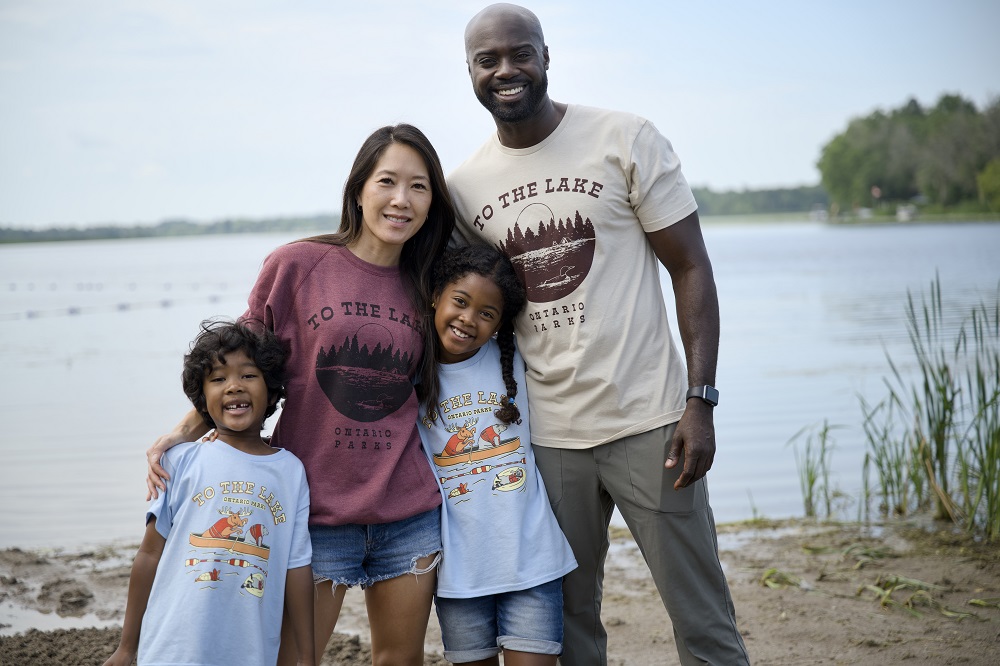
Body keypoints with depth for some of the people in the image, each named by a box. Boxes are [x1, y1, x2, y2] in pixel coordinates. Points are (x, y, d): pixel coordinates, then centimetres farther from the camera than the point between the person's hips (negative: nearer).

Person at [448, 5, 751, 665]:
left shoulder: (626, 139, -4)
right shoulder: (464, 186, 6)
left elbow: (692, 268, -3)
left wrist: (700, 402, -12)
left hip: (647, 421, -3)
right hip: (546, 435, 3)